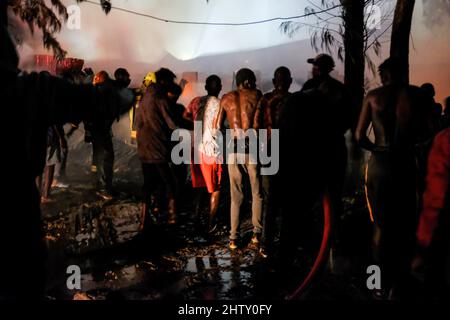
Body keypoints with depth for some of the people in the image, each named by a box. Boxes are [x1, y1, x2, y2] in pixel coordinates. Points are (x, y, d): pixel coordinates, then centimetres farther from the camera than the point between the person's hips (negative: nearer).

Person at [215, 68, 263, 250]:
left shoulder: (226, 98, 10)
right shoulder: (256, 95, 2)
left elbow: (217, 126, 8)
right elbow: (257, 122, -10)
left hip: (233, 148, 3)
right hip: (252, 147, -2)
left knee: (236, 195, 10)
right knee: (257, 193, 12)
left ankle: (233, 237, 7)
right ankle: (257, 232, 10)